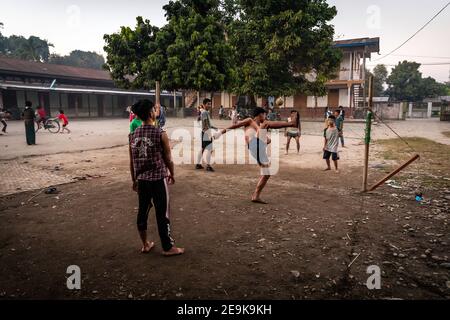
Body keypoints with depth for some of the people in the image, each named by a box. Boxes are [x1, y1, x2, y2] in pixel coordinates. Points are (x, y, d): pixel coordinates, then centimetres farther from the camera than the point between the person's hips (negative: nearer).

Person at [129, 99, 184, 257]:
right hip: (158, 179, -5)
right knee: (162, 213, 3)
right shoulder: (160, 134, -12)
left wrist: (134, 180, 18)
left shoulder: (133, 135, 3)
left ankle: (145, 245, 29)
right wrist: (172, 174, 10)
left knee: (143, 211, 15)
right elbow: (168, 158, -7)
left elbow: (132, 161, 8)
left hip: (141, 179, 6)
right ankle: (168, 247, 15)